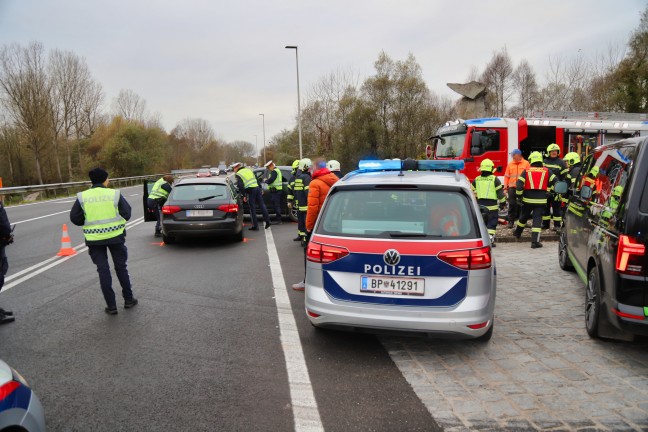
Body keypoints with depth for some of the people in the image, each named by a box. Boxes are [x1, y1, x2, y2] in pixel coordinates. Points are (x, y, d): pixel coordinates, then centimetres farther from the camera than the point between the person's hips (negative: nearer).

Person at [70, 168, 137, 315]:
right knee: (121, 267, 15)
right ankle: (128, 299, 22)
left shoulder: (82, 197, -3)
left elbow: (75, 218, -3)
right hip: (115, 236, -1)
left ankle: (111, 306, 9)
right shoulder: (114, 194, -7)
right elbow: (127, 214, -5)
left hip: (94, 239, 1)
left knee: (103, 271, 7)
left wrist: (91, 221, 13)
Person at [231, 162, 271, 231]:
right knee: (262, 205, 10)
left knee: (252, 208, 1)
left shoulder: (238, 174, 1)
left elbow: (240, 186, -10)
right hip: (257, 188, 6)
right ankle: (267, 220, 5)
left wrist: (244, 196, -7)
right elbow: (257, 179, 20)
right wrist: (261, 190, 21)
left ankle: (255, 226, 4)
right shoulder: (248, 169, 21)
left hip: (250, 190, -6)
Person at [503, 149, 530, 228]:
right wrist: (505, 188, 3)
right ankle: (511, 221, 5)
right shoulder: (510, 164, 9)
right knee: (512, 204, 0)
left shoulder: (526, 163, 3)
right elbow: (506, 177, 8)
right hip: (512, 187, 1)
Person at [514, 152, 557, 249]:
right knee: (537, 219, 1)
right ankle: (535, 241, -4)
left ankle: (517, 232, 42)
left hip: (528, 199, 1)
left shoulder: (526, 171, -2)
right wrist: (548, 191, 10)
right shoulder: (546, 171, 1)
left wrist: (519, 196, 1)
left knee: (524, 216, 20)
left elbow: (519, 184, -9)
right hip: (541, 200, -1)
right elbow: (554, 181, -3)